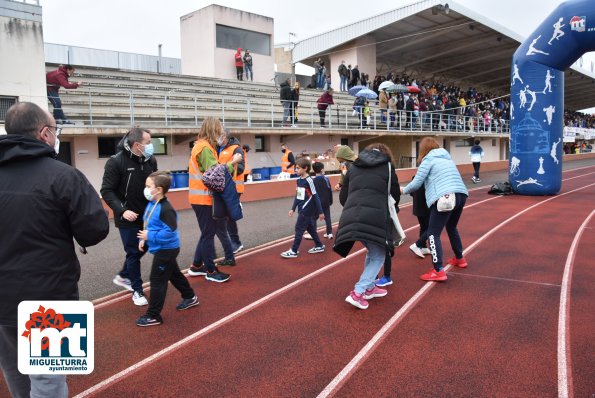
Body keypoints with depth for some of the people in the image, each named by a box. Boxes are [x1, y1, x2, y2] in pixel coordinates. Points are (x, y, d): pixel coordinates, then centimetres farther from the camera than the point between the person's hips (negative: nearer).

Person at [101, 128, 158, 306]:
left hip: (146, 215, 6)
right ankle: (137, 290, 19)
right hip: (128, 217, -6)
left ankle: (123, 276, 42)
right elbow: (107, 191, -15)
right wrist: (122, 210, -25)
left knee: (142, 248, 17)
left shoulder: (150, 160, -1)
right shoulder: (116, 161, -16)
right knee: (134, 252, 2)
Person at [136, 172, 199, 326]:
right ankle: (190, 297, 42)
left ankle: (153, 316, 8)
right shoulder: (151, 204, 4)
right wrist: (143, 239, 4)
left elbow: (169, 232, -29)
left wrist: (150, 236, -23)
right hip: (164, 249, 10)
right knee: (174, 275, 23)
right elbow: (148, 224, 16)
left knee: (157, 281, -2)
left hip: (166, 250, -10)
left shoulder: (165, 209, -25)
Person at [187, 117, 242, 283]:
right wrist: (232, 163, -15)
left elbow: (212, 169, 8)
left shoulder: (202, 146, 14)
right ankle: (211, 271, 8)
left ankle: (196, 267, 25)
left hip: (203, 197, 10)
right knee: (209, 233, -1)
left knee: (207, 232, 17)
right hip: (203, 198, -10)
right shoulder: (205, 148, -17)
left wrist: (227, 164, -4)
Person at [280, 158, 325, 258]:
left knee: (299, 229, -3)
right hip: (302, 209, 8)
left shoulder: (309, 180, -16)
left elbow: (315, 196, -13)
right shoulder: (298, 180, 7)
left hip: (307, 210, -8)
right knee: (310, 228, 16)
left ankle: (294, 251, 4)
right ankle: (319, 246, 30)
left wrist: (320, 212, -10)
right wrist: (293, 209, 15)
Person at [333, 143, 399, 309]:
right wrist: (391, 212, 37)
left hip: (351, 218, 5)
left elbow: (342, 197, 23)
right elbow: (395, 196, 17)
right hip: (376, 218, -4)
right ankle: (357, 293, 1)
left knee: (372, 252, 27)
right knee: (378, 256, 12)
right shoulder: (387, 166, 16)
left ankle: (369, 288, 32)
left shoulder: (353, 167, 24)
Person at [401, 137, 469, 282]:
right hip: (461, 195, 8)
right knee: (451, 227, 29)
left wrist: (403, 190, 18)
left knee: (433, 233, -4)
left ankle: (438, 271, -12)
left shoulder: (428, 159, 4)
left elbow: (416, 184, 0)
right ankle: (459, 259, 42)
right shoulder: (446, 157, 25)